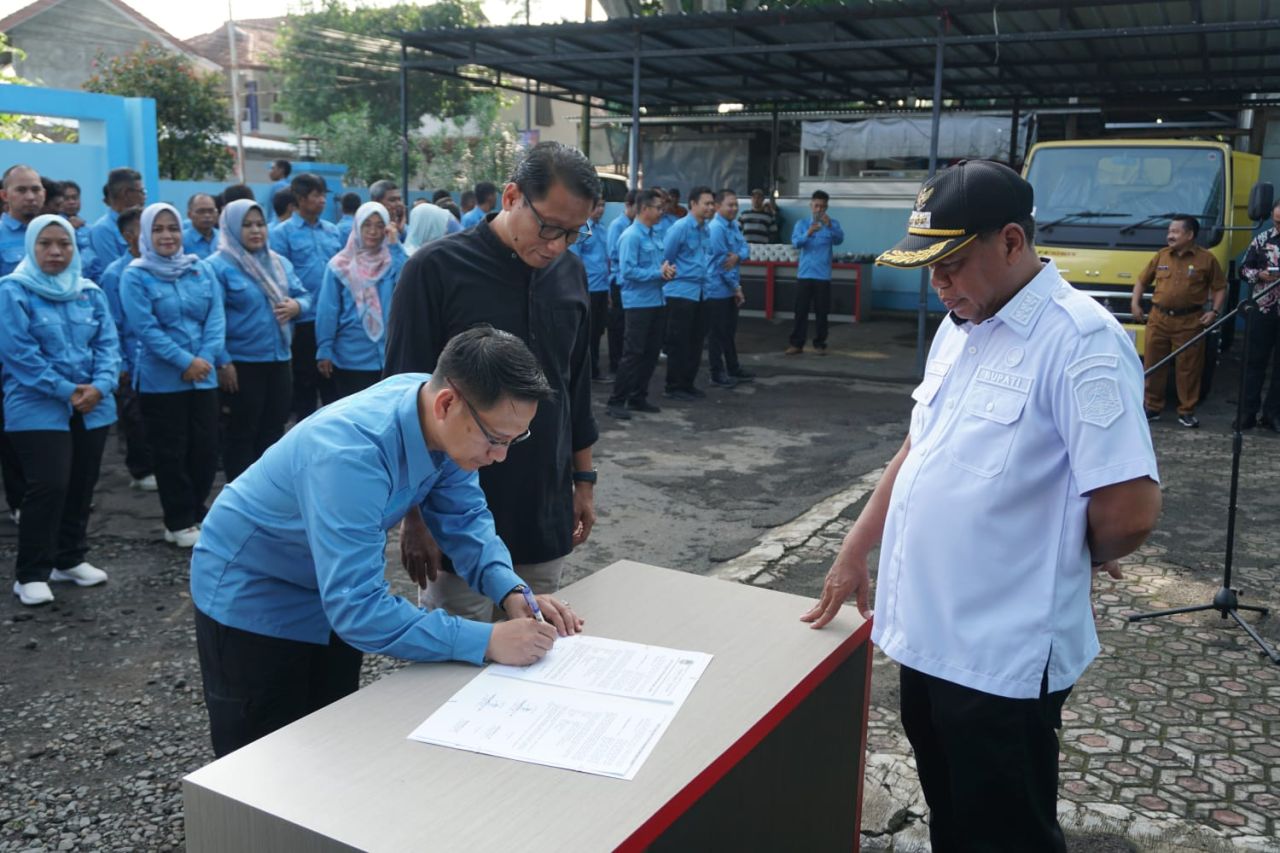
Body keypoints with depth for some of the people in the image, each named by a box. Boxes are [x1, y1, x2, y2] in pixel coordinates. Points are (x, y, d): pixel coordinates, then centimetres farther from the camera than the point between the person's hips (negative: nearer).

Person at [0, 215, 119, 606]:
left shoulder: (89, 292, 9)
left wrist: (100, 385, -13)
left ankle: (70, 559, 28)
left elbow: (108, 342, 5)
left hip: (92, 408, 6)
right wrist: (66, 391, -17)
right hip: (38, 409, -5)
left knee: (82, 485, 12)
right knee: (49, 486, -12)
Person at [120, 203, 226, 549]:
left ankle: (194, 515, 24)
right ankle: (179, 523, 14)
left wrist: (206, 358, -14)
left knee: (206, 449, 7)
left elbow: (216, 317, 1)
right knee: (171, 453, 3)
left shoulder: (201, 270, 7)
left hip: (203, 377, 4)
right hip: (160, 380, -4)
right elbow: (145, 328, -14)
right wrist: (184, 361, -19)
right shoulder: (135, 275, -5)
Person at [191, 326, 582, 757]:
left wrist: (511, 592, -21)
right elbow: (358, 607, -41)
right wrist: (487, 641, -40)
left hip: (337, 591, 7)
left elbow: (464, 518, -5)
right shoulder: (351, 453, -40)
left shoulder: (449, 424, -18)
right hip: (251, 599, -7)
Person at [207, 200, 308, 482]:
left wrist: (296, 305, -9)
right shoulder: (218, 266, -9)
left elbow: (304, 295, 15)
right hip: (241, 364, -6)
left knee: (273, 430, 14)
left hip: (279, 361, 6)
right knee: (242, 432, 4)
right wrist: (223, 362, -18)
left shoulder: (280, 262, 12)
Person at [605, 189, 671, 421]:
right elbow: (628, 271, -20)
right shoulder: (631, 236, -13)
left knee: (651, 352, 11)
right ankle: (616, 402, -1)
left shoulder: (654, 235, 13)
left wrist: (667, 271, -3)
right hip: (638, 303, -8)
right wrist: (659, 273, -17)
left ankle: (638, 398, 21)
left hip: (656, 301, 8)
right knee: (633, 353, -7)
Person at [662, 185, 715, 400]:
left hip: (701, 292, 8)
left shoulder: (706, 229, 9)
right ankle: (674, 387, 8)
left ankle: (688, 384, 22)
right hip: (681, 292, -7)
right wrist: (671, 276, -3)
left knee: (696, 341, 11)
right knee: (679, 342, -1)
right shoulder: (680, 227, -14)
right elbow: (665, 258, -11)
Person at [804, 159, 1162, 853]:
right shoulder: (958, 327, 8)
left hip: (1003, 657, -8)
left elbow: (1130, 510, -23)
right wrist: (853, 553, 16)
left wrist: (1080, 560, -2)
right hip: (927, 631, 8)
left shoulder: (1079, 342, -19)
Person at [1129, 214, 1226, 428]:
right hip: (1158, 319, 3)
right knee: (1153, 364, 6)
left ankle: (1187, 411, 12)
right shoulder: (1161, 256, 8)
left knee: (1188, 368, 2)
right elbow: (1142, 280, 16)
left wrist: (1215, 311, -8)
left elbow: (1220, 287, 3)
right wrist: (1135, 303, 5)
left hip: (1189, 322, -3)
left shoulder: (1206, 259, -1)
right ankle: (1152, 407, 18)